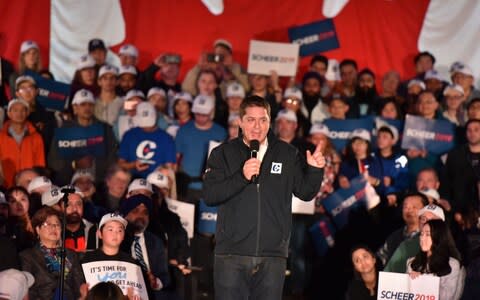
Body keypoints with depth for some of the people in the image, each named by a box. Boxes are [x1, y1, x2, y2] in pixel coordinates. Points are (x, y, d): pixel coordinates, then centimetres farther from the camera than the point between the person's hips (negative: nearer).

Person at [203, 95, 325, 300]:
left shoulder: (288, 154, 10)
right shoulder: (223, 154, 4)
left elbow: (305, 192, 12)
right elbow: (209, 195, -5)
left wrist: (315, 170, -8)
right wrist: (242, 177, -18)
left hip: (272, 256, 2)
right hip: (232, 254, -2)